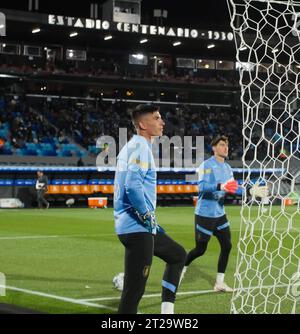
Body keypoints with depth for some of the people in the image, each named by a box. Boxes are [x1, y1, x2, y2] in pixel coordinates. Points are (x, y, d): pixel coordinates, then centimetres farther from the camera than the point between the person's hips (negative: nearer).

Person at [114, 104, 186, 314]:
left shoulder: (132, 146, 18)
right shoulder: (141, 146, -12)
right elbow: (133, 185, -26)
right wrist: (147, 216, -15)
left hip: (142, 227, 11)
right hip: (137, 228, -11)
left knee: (178, 255, 26)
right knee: (134, 290, -10)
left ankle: (167, 310, 23)